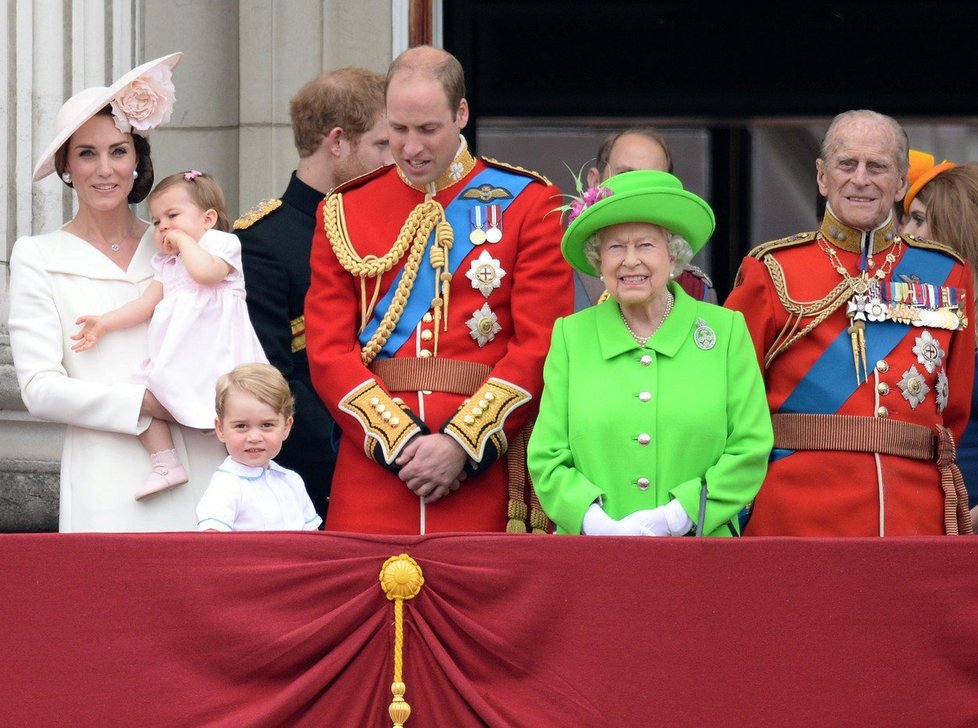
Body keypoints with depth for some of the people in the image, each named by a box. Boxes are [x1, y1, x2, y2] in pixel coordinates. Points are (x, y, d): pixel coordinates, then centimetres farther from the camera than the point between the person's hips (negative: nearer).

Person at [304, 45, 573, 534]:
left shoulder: (526, 204, 4)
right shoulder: (344, 212, 10)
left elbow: (542, 346, -3)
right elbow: (328, 351, 4)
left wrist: (462, 444, -12)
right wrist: (400, 440, -9)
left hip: (485, 471, -2)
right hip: (372, 468, 2)